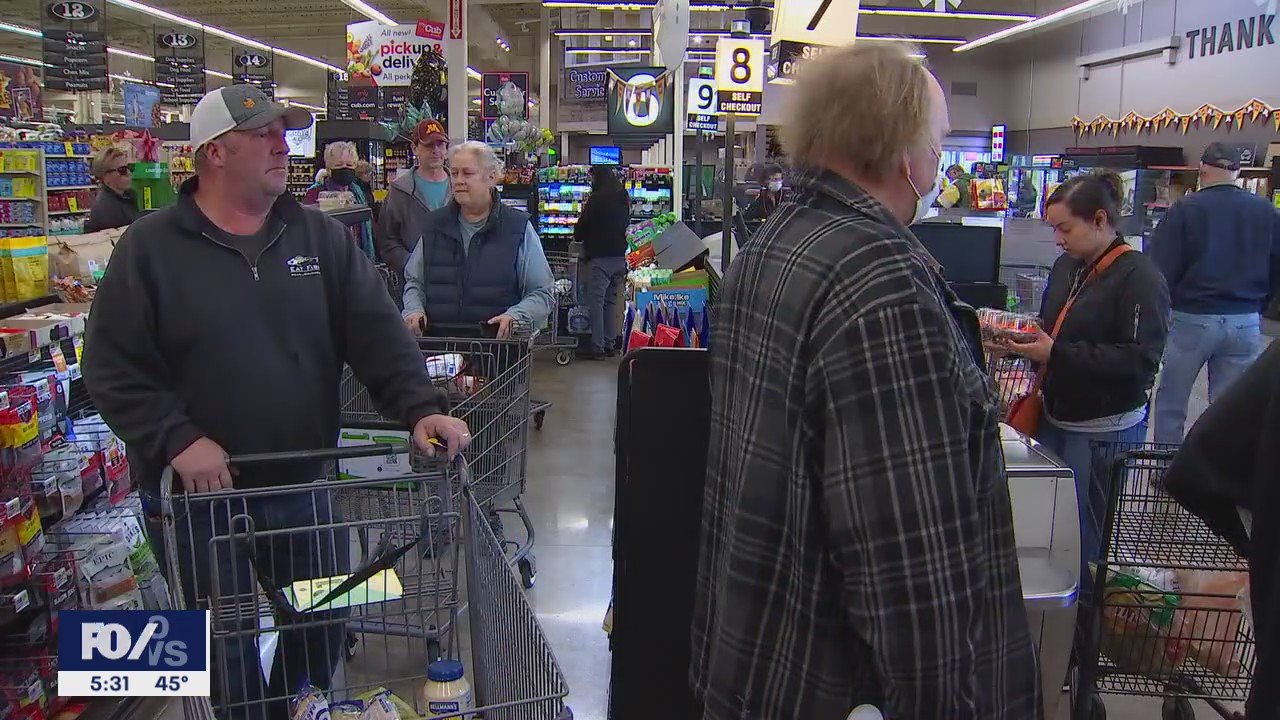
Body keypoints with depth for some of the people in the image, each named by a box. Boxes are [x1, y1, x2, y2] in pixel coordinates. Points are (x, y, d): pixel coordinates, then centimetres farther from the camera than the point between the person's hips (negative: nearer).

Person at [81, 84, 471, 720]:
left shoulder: (320, 236, 2)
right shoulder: (151, 248, -7)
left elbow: (378, 331, -4)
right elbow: (113, 367, -8)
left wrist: (421, 407, -19)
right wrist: (177, 439, -20)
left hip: (304, 484, 4)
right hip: (202, 493, -3)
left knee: (323, 631, 18)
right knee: (227, 651, 11)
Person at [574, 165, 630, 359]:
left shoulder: (597, 199, -11)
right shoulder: (624, 199, 11)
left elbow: (580, 230, -6)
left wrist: (579, 237, 13)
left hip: (600, 257, -7)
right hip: (620, 256, 7)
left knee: (596, 301, -4)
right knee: (611, 301, 14)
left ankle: (597, 347, -5)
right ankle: (610, 344, 17)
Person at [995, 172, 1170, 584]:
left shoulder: (1139, 278, -15)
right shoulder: (1066, 267, 8)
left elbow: (1141, 362, -22)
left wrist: (1057, 354, -24)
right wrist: (1019, 343, -1)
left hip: (1104, 430, -7)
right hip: (1056, 418, 7)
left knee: (1084, 532, 3)